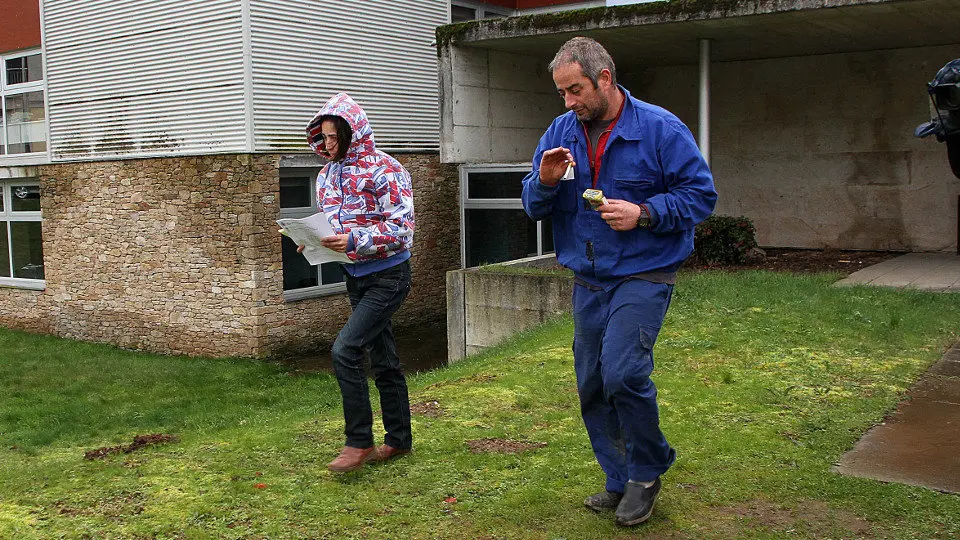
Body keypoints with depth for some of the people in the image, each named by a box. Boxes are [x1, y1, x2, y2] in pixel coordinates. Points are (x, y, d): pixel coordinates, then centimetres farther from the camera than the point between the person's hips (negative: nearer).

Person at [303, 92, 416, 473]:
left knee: (345, 349, -17)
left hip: (387, 276, -7)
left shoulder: (384, 169, -15)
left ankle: (359, 442, -5)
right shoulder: (328, 174, 8)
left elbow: (401, 227, -20)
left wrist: (354, 240, -29)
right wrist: (313, 242, -4)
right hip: (356, 277, 8)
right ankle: (398, 440, 25)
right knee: (383, 359, 13)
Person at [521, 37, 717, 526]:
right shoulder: (560, 132, 7)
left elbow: (700, 193, -7)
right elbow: (534, 208, 9)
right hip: (588, 280, 6)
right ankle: (622, 481, 26)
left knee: (622, 372, -21)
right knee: (592, 389, 9)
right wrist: (545, 182, -13)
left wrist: (643, 213, -20)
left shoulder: (660, 129, -8)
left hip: (643, 275, -6)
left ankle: (648, 469, 4)